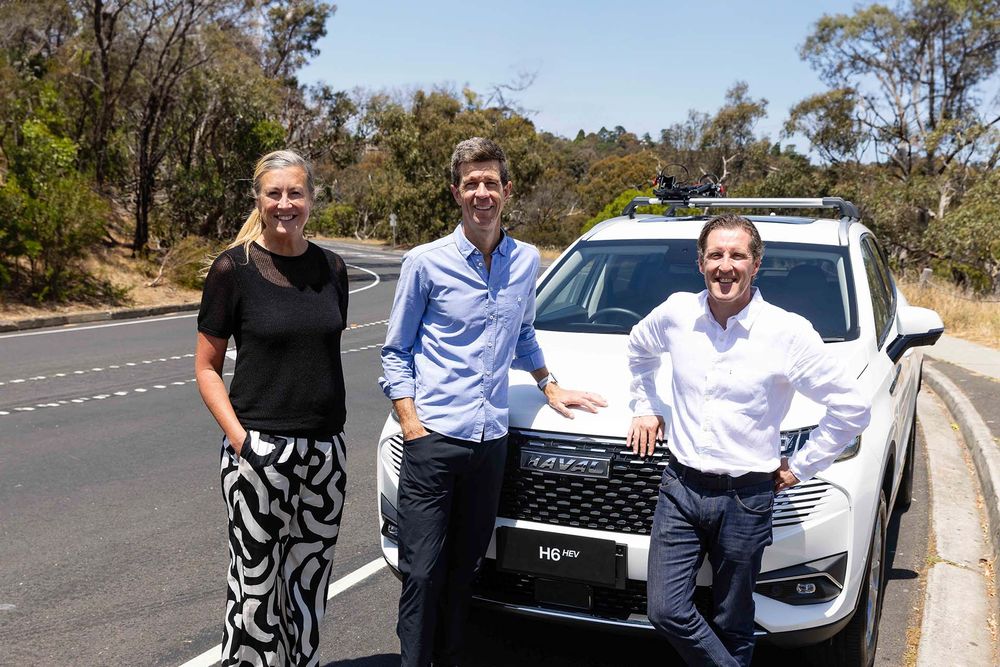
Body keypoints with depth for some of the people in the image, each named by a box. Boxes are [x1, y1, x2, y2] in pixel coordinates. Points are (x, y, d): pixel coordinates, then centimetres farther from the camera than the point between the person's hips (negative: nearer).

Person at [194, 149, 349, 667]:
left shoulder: (331, 269, 6)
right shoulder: (233, 268, -6)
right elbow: (206, 367, -2)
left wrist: (332, 434, 9)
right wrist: (238, 436, -14)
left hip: (326, 449, 4)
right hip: (259, 449, -4)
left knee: (309, 581, 14)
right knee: (255, 582, 4)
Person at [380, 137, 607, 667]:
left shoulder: (526, 261, 9)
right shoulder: (425, 262, -3)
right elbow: (396, 352, 1)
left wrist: (550, 388, 19)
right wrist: (412, 425, -8)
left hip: (491, 439, 4)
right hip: (434, 439, -4)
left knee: (464, 569, 14)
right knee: (422, 572, -2)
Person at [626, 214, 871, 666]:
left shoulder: (788, 332, -11)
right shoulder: (676, 313, -1)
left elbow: (851, 409, -5)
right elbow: (639, 348, 23)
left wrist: (800, 467, -2)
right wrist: (644, 407, 17)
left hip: (745, 498, -3)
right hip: (681, 488, 3)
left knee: (731, 627, 11)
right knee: (665, 611, -1)